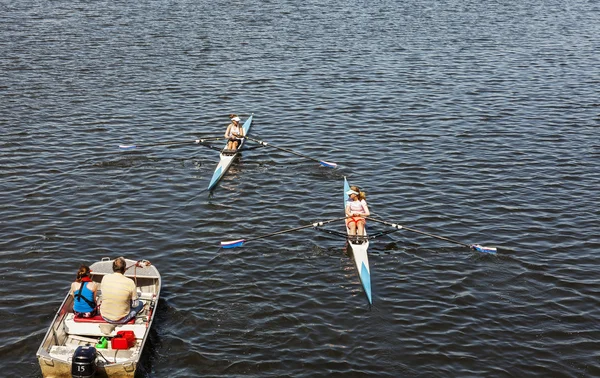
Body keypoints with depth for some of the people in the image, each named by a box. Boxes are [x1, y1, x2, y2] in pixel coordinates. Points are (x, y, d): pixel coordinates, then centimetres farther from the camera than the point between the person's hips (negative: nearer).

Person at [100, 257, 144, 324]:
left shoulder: (105, 278, -12)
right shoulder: (130, 282, -22)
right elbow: (135, 305, -12)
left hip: (105, 317, 2)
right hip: (121, 320, -2)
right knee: (140, 304, 23)